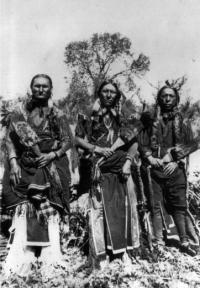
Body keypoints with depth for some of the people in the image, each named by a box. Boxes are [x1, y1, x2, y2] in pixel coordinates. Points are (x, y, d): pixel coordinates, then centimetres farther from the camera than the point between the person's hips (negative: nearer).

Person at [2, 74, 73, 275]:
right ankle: (20, 257, -5)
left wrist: (52, 155, -12)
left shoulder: (57, 114, 8)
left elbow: (68, 140, 5)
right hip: (24, 165, 1)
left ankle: (49, 255, -1)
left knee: (50, 208, -7)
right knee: (23, 208, -8)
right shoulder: (19, 112, 9)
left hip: (51, 166, 0)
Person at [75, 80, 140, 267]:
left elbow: (133, 143, 11)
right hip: (99, 169, -2)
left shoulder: (121, 117, 14)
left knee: (122, 207, 2)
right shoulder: (89, 116, 7)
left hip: (120, 167, 3)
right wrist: (95, 149, -9)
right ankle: (100, 253, 0)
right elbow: (78, 139, 3)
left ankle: (122, 249, 15)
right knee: (99, 208, -7)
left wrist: (128, 161, -3)